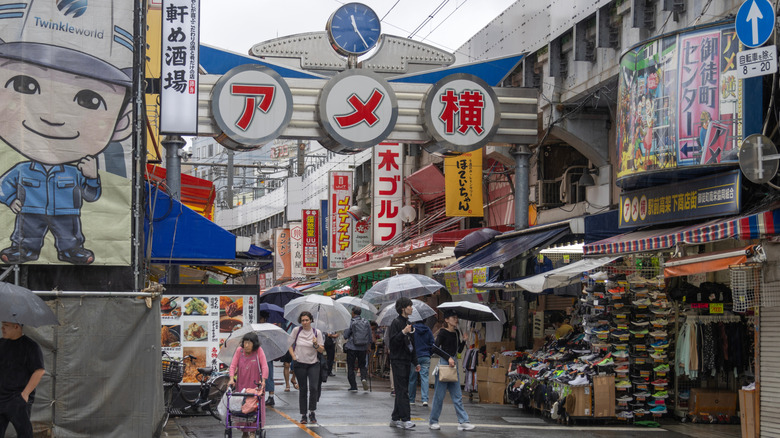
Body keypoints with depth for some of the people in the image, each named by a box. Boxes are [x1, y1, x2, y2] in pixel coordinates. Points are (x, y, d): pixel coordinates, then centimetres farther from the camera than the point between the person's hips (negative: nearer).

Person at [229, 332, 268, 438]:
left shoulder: (259, 351, -6)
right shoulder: (239, 350, 0)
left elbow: (264, 366, -9)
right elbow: (233, 365, 0)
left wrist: (263, 380, -20)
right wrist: (232, 379, -12)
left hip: (255, 385, -2)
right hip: (241, 384, 2)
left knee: (256, 407, -4)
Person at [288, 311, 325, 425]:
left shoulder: (317, 333, 0)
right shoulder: (296, 330, 0)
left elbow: (322, 350, 2)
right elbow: (290, 344, 10)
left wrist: (316, 345, -17)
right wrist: (293, 356, -2)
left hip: (313, 364, 0)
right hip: (300, 364, 0)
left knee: (313, 387, -12)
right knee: (303, 389, 3)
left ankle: (312, 412, 3)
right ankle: (303, 415, 12)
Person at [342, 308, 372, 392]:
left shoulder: (352, 322, -10)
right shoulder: (366, 322, 2)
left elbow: (346, 336, -7)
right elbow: (370, 337, 5)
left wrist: (345, 331, 14)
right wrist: (368, 347, 17)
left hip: (352, 348, -3)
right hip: (363, 348, 3)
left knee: (350, 367, 7)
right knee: (362, 365, 17)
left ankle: (353, 387, 4)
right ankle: (363, 378, -12)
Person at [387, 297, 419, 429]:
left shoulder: (409, 324, 17)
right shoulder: (396, 323, -8)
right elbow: (393, 341, -16)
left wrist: (415, 362, 20)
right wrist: (403, 332, -27)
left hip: (406, 361, 8)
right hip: (398, 361, -8)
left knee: (401, 391, 9)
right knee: (402, 391, -11)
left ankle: (395, 419, 14)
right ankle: (406, 419, -14)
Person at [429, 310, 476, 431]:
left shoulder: (456, 332, 12)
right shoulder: (443, 332, -8)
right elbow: (435, 348, -15)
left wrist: (463, 340, 1)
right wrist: (448, 358, -17)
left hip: (454, 364, 7)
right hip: (444, 363, -7)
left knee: (457, 396, 5)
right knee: (439, 394, -1)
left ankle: (463, 421, 3)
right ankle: (433, 421, 9)